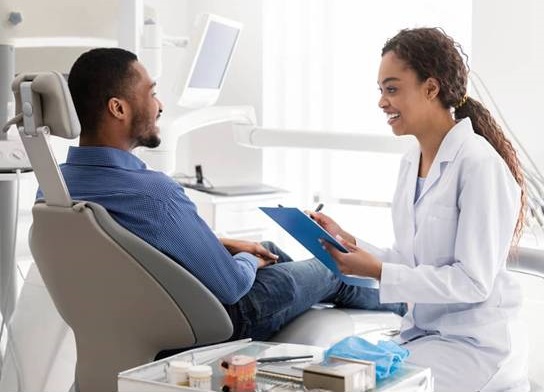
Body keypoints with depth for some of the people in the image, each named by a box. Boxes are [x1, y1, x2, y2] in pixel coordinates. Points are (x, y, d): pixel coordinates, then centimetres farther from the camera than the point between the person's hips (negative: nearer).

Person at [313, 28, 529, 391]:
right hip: (423, 332, 7)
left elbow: (473, 281, -19)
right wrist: (349, 243, -2)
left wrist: (379, 272, -22)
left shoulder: (480, 165, -19)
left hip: (475, 346, -7)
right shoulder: (411, 162, 6)